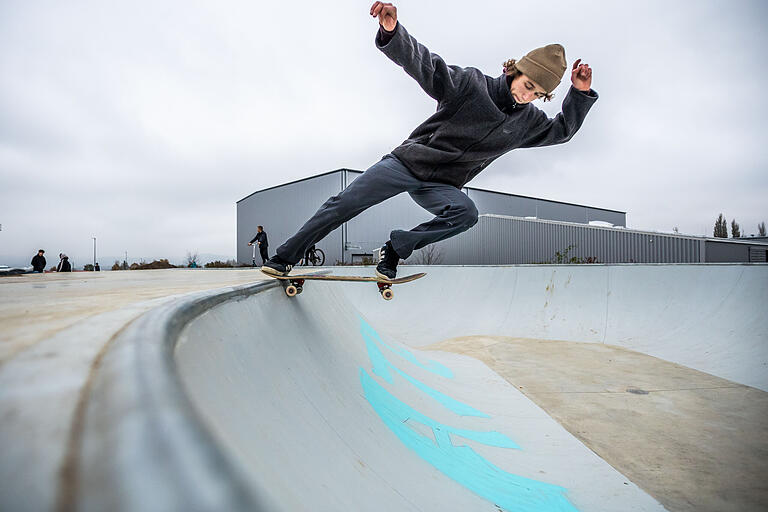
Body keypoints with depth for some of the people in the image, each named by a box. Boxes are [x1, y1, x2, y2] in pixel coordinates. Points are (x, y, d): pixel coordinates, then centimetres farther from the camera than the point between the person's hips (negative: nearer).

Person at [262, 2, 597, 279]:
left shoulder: (528, 122, 8)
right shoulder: (471, 84, -9)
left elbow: (561, 131, 20)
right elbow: (425, 64, -18)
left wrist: (580, 93, 3)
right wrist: (392, 31, -37)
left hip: (440, 186, 4)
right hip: (408, 162, -3)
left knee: (466, 213, -29)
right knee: (344, 205, -13)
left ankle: (396, 248, -14)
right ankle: (284, 258, 1)